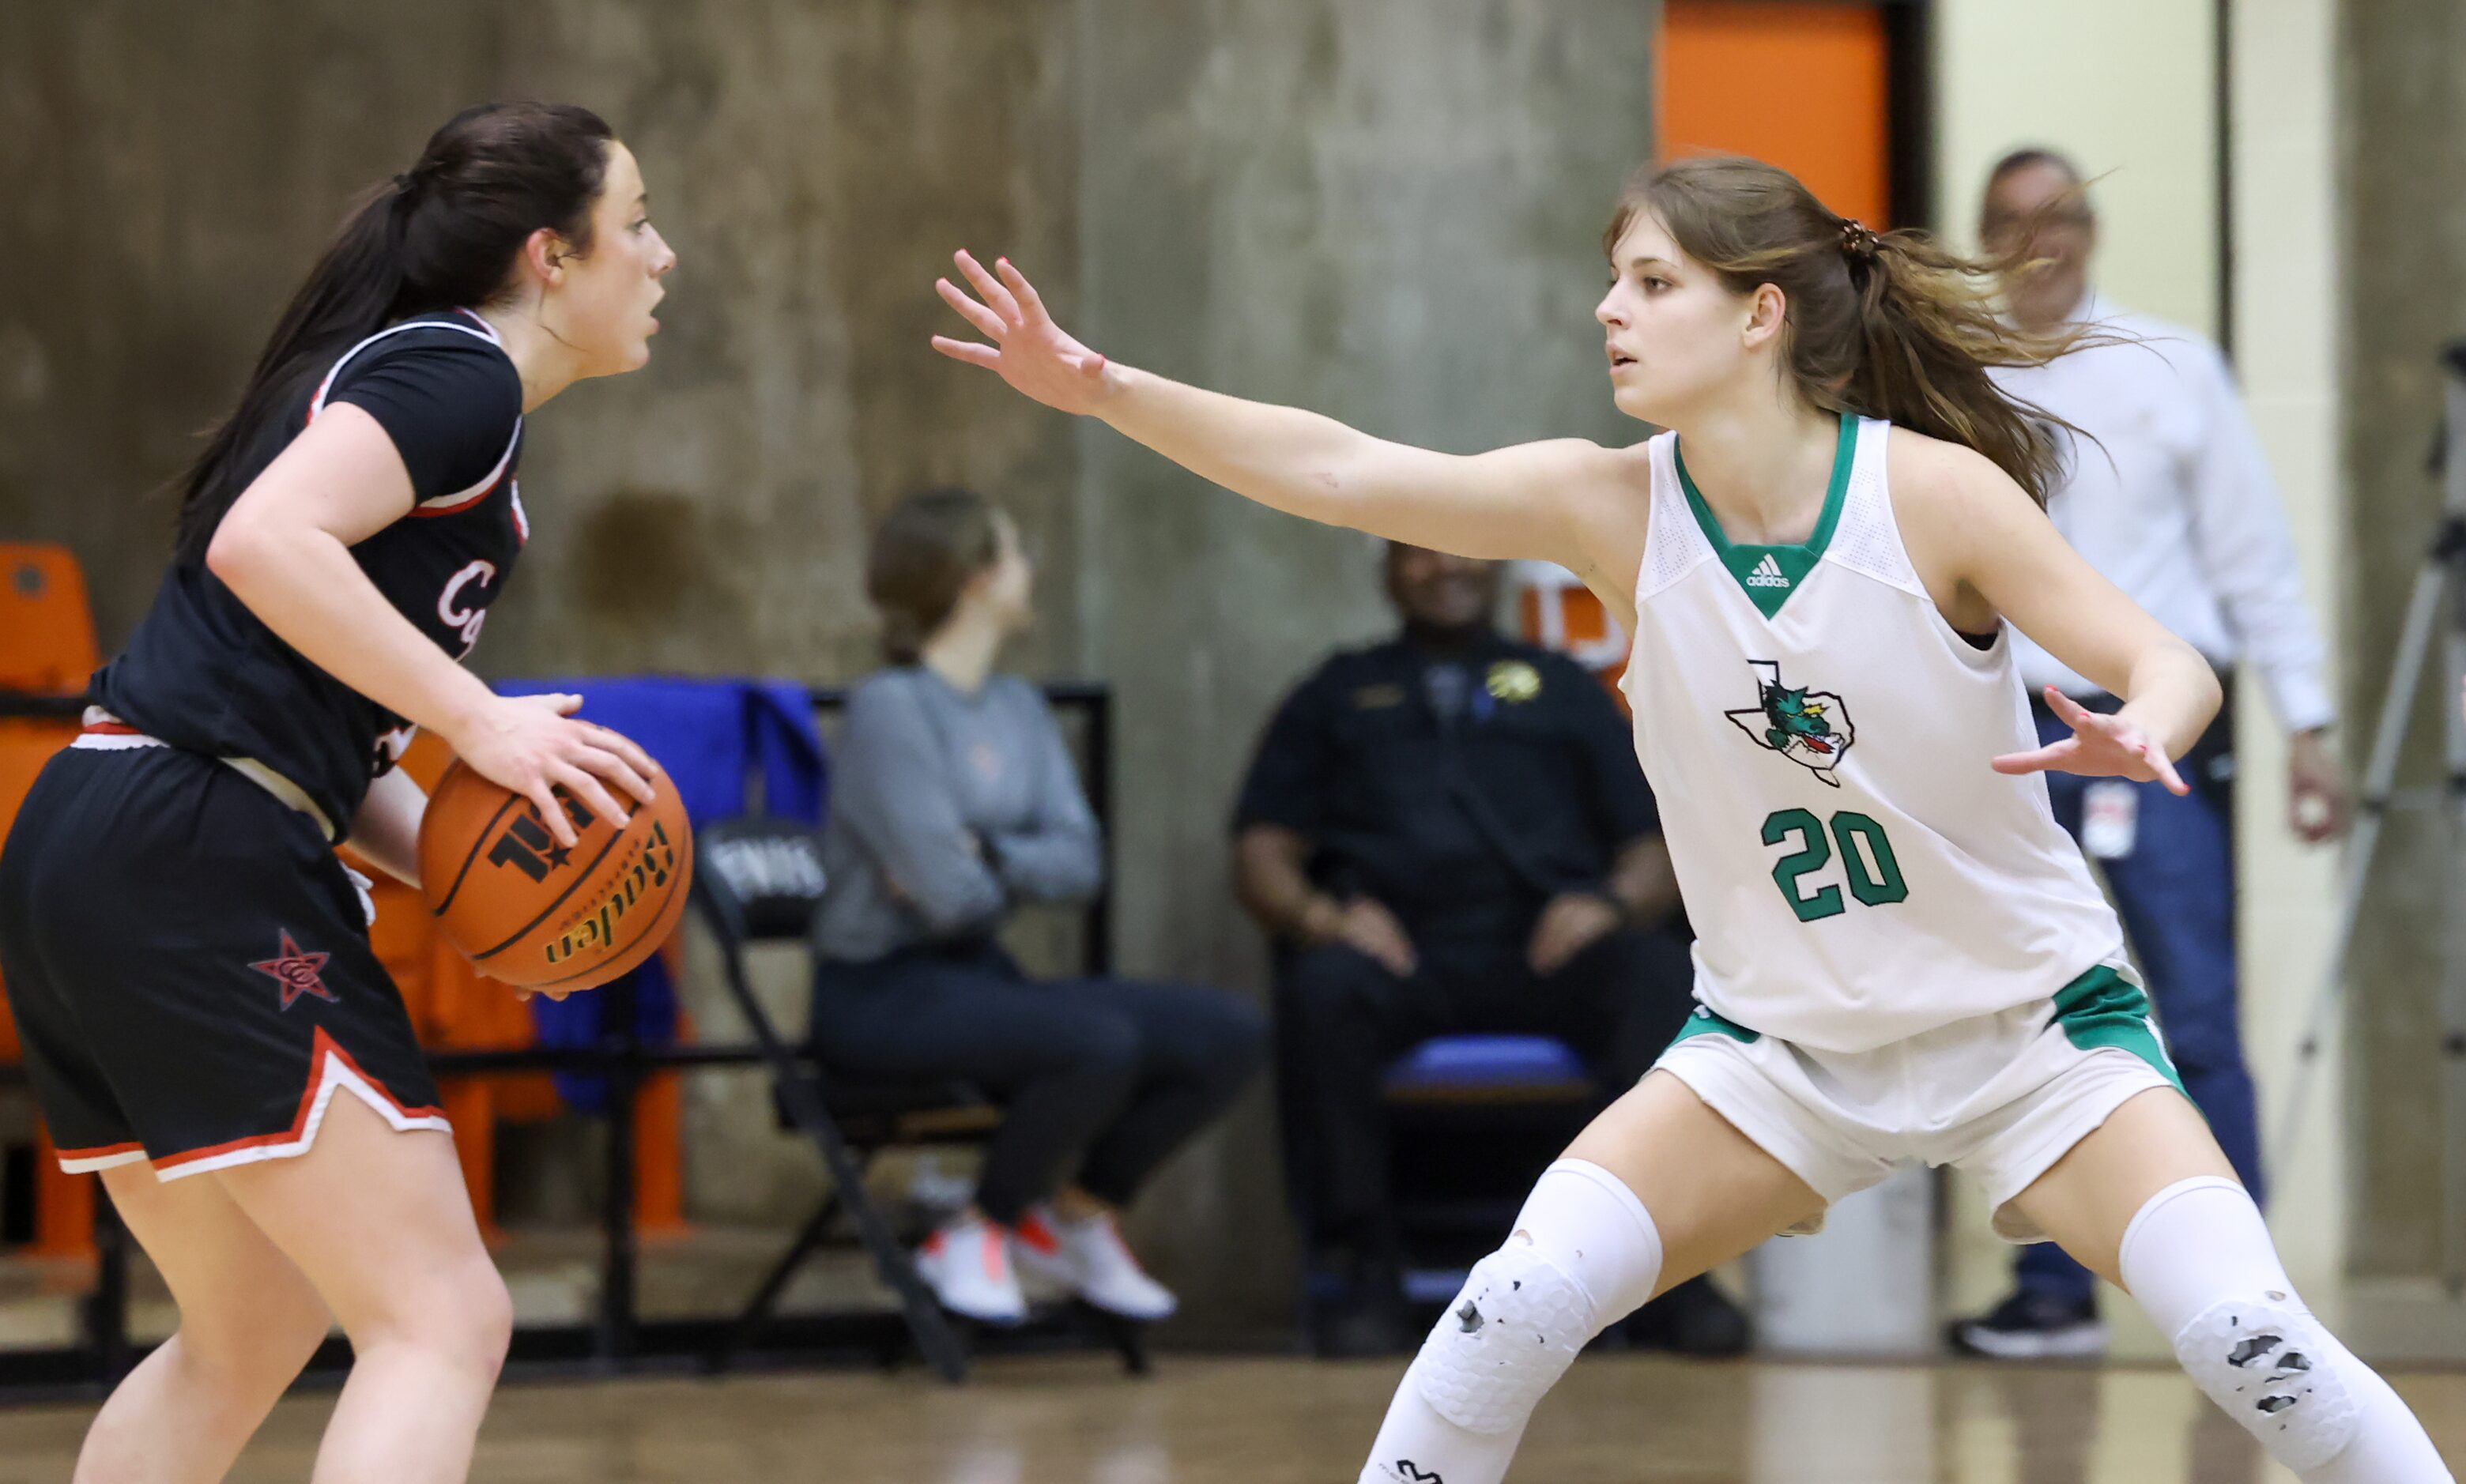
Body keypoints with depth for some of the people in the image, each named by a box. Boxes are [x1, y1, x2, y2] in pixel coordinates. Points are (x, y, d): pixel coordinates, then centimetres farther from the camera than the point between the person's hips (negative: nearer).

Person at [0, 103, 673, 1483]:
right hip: (198, 862, -10)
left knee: (255, 1331, 22)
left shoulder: (429, 375, 23)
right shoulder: (455, 374, -5)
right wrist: (481, 719, -19)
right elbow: (263, 542, -24)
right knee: (443, 1320, -9)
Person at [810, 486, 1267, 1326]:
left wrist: (986, 855, -17)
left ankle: (1080, 1212, 11)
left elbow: (1081, 864, 0)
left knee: (1228, 1036, -9)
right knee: (1100, 1043, -34)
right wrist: (1024, 867, 2)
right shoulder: (889, 708, -14)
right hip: (884, 990, -8)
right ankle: (978, 1237, -9)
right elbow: (949, 894, -19)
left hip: (980, 974, 8)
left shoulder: (1019, 709, 11)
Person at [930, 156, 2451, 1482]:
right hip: (1786, 1037, 3)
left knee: (2249, 1339, -20)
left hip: (2026, 1015, -3)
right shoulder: (1612, 508, -9)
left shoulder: (1933, 491, -17)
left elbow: (2172, 665, -17)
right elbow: (1341, 470, -15)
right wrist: (1105, 389, -25)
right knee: (1521, 1306, -13)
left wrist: (2139, 732, -41)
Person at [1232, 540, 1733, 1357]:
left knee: (1664, 976, -33)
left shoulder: (1563, 689, 28)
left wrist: (1613, 903, -6)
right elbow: (1261, 852, 16)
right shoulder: (1338, 695, 27)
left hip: (1547, 946, 0)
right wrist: (1318, 915, -7)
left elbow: (1658, 846, 18)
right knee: (1322, 988, -36)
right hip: (1402, 950, 0)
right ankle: (1369, 1267, -29)